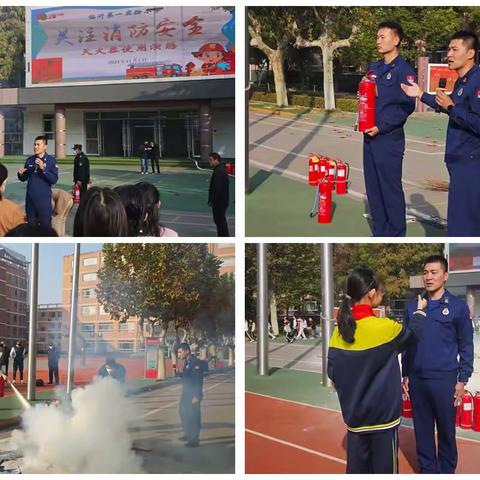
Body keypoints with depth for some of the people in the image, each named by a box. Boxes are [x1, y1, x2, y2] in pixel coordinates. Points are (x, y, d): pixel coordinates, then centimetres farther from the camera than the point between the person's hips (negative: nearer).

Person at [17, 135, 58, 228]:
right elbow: (24, 178, 12)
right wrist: (20, 174, -11)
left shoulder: (51, 161, -6)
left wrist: (43, 168, -25)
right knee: (31, 225, 13)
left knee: (45, 225, 0)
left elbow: (54, 180, -14)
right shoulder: (29, 160, 6)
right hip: (30, 198, 4)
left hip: (44, 199, -4)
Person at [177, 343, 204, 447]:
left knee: (194, 416, -4)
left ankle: (194, 440, 3)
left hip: (194, 395, -10)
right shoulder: (187, 362, 11)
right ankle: (188, 435, 33)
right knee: (183, 413, 18)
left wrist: (196, 396, -22)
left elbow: (198, 380, -20)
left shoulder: (195, 362, -18)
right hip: (186, 394, 10)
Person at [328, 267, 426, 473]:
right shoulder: (383, 327, -16)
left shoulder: (340, 331, -3)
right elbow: (413, 333, 3)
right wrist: (420, 311, 21)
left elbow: (332, 371, 2)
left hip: (354, 414, 5)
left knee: (357, 468, 13)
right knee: (385, 468, 7)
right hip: (382, 413, -5)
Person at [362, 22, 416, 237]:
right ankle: (379, 232, 21)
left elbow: (407, 106, -14)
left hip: (389, 139, -7)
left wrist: (381, 127, -17)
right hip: (370, 137, 7)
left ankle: (396, 233, 8)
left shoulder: (404, 70, -7)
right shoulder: (373, 68, 15)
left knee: (391, 189, -2)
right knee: (373, 187, 11)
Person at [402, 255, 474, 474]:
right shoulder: (412, 306, 7)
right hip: (417, 379, 3)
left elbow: (466, 345, -1)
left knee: (446, 431, 6)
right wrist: (406, 375, 10)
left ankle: (447, 471, 19)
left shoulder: (458, 306, -3)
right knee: (422, 430, 10)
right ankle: (427, 470, 23)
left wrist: (462, 380, -5)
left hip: (444, 379, -3)